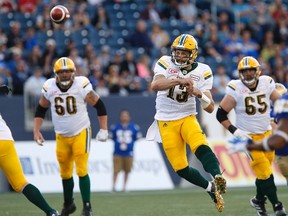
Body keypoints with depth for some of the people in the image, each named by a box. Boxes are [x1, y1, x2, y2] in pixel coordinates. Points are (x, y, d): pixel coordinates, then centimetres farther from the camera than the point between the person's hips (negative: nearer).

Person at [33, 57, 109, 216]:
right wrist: (36, 131, 1)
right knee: (65, 173, 11)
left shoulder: (81, 86, -17)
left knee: (81, 170, -12)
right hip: (61, 136, 3)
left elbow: (99, 106, -7)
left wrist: (103, 129, -7)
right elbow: (41, 110, 7)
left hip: (81, 133, -3)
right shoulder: (49, 88, -8)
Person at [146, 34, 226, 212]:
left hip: (187, 117, 0)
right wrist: (179, 81, -43)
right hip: (166, 122, 0)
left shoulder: (202, 72, -6)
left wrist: (198, 93, -28)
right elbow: (155, 85, -30)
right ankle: (211, 188, 19)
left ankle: (218, 177, -47)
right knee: (181, 169, 0)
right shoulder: (166, 63, -9)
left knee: (202, 149, -32)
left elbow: (210, 108, -8)